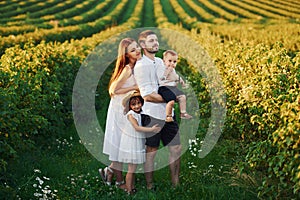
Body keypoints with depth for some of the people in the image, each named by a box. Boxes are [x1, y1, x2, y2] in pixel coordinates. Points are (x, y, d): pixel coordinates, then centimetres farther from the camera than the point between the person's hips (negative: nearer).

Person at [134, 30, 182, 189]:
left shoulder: (160, 61, 13)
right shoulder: (141, 66, -12)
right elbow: (148, 95, -18)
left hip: (167, 113, 8)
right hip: (151, 115, -8)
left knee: (176, 148, 10)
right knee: (151, 152, 2)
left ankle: (176, 185, 23)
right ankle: (150, 187, 15)